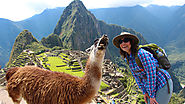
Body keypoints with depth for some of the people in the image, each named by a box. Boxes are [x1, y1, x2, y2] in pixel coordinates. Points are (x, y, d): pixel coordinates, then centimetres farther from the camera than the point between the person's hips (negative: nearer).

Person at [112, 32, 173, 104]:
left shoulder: (141, 53, -25)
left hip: (162, 84, -7)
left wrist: (152, 95, -17)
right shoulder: (128, 58, -1)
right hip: (151, 86, 7)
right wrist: (144, 92, 1)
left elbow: (151, 73, -24)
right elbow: (136, 76, 5)